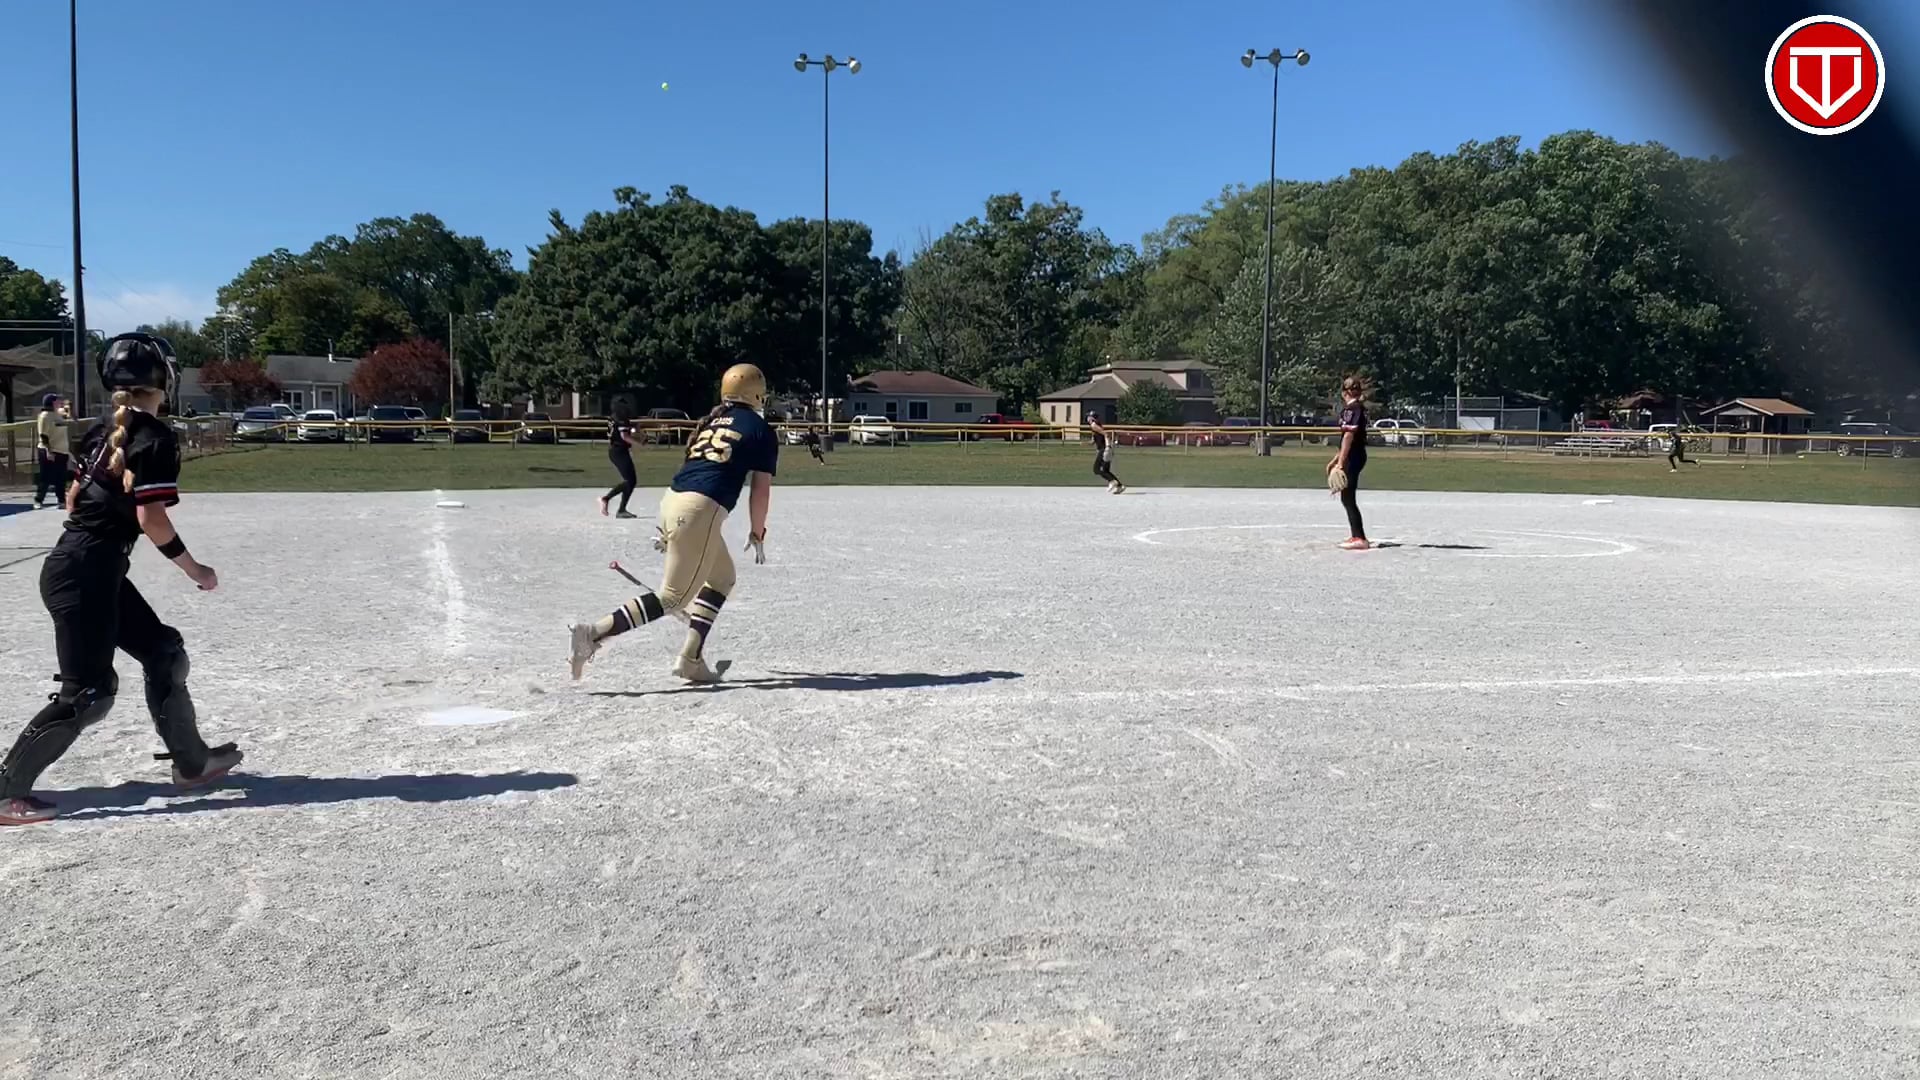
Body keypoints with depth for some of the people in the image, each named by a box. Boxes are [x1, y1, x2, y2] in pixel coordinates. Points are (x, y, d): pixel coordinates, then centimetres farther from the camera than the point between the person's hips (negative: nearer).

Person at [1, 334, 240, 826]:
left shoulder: (105, 431, 11)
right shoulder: (155, 437, -14)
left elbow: (74, 497, 17)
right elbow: (150, 518, -19)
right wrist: (194, 570, -9)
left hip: (94, 572, 10)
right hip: (85, 576, -10)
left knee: (163, 650, 16)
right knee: (87, 694, -4)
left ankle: (191, 761, 24)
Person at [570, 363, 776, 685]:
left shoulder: (711, 421, 24)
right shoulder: (760, 430, 5)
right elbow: (761, 489, 2)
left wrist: (670, 531, 30)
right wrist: (757, 534, 13)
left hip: (672, 500, 8)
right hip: (699, 512, -8)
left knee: (722, 577, 23)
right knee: (674, 596, -5)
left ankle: (691, 659, 17)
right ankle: (595, 633, -18)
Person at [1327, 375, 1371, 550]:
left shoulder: (1352, 409, -15)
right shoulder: (1357, 408, 17)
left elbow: (1348, 437, -21)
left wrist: (1341, 462, -23)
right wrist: (1335, 460, 26)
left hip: (1352, 458, -10)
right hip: (1355, 457, 10)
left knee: (1348, 498, -7)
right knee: (1347, 497, 18)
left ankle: (1360, 538, -9)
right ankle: (1355, 535, 28)